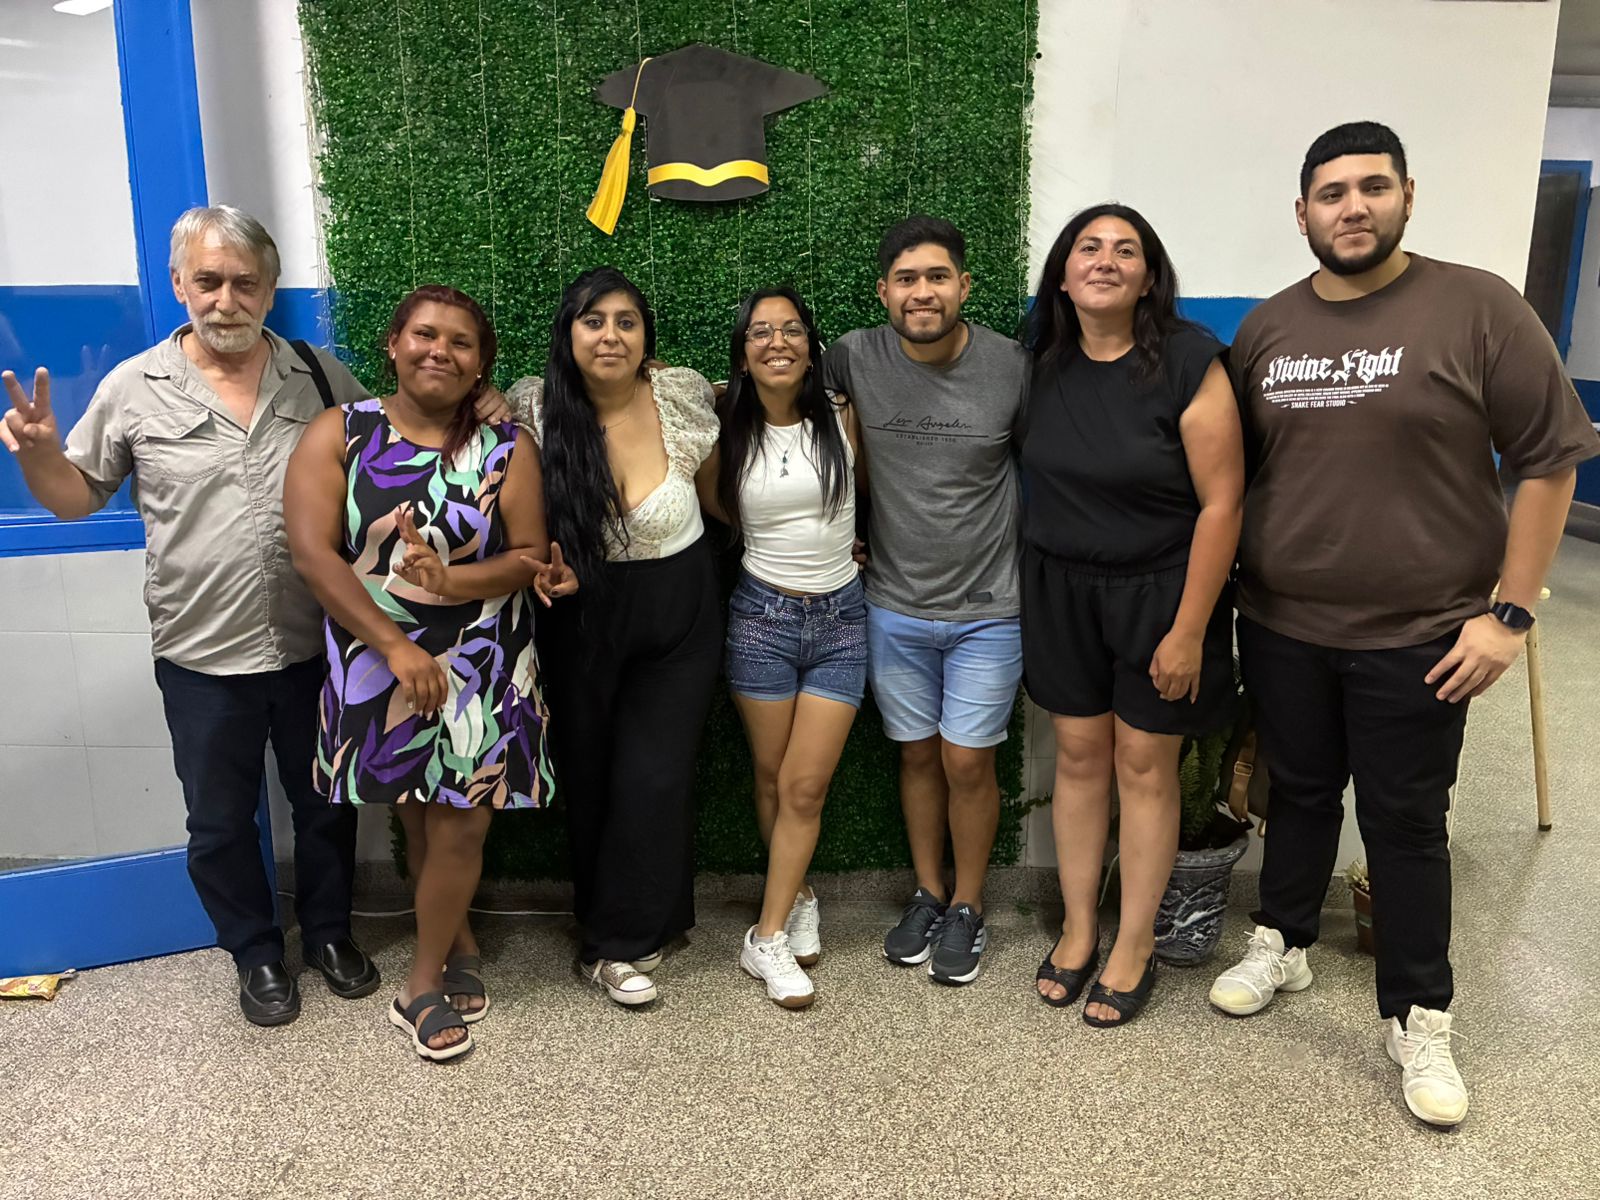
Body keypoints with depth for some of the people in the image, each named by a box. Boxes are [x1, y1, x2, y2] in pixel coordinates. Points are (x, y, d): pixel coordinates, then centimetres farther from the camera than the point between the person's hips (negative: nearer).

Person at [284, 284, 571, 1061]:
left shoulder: (504, 449, 0)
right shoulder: (339, 433, -2)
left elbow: (531, 555, -4)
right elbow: (311, 552, -10)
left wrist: (451, 582, -23)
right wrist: (395, 646, -17)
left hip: (481, 669, 0)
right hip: (377, 662, 0)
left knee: (461, 822, 2)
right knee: (416, 817, 12)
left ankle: (424, 984, 22)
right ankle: (459, 946, 36)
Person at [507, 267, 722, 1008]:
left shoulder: (685, 396, -11)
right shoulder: (532, 408, -12)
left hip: (678, 620, 0)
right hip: (581, 621, 1)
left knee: (653, 781, -2)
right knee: (589, 780, 10)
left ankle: (614, 944, 19)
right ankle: (636, 927, 32)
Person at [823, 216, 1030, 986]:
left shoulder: (1011, 366, -10)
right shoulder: (856, 358, -7)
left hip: (987, 609, -2)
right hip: (894, 606, 2)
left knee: (968, 762, 4)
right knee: (918, 753, 15)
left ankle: (967, 909, 26)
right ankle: (928, 895, 33)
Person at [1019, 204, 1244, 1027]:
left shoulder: (1189, 363, -14)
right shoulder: (1045, 364, 0)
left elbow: (1221, 501, -14)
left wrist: (1189, 629, -15)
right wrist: (1035, 579, 6)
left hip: (1157, 589, -4)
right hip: (1060, 589, 4)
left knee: (1143, 765, 6)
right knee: (1078, 754, 11)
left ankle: (1134, 945, 23)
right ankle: (1078, 927, 28)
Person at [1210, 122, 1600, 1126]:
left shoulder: (1478, 309, -8)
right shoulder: (1265, 328, 4)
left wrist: (1511, 610, -10)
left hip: (1419, 638, -3)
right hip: (1282, 628, 3)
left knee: (1406, 821, 8)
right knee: (1300, 794, 18)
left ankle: (1420, 1019, 26)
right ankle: (1284, 946, 39)